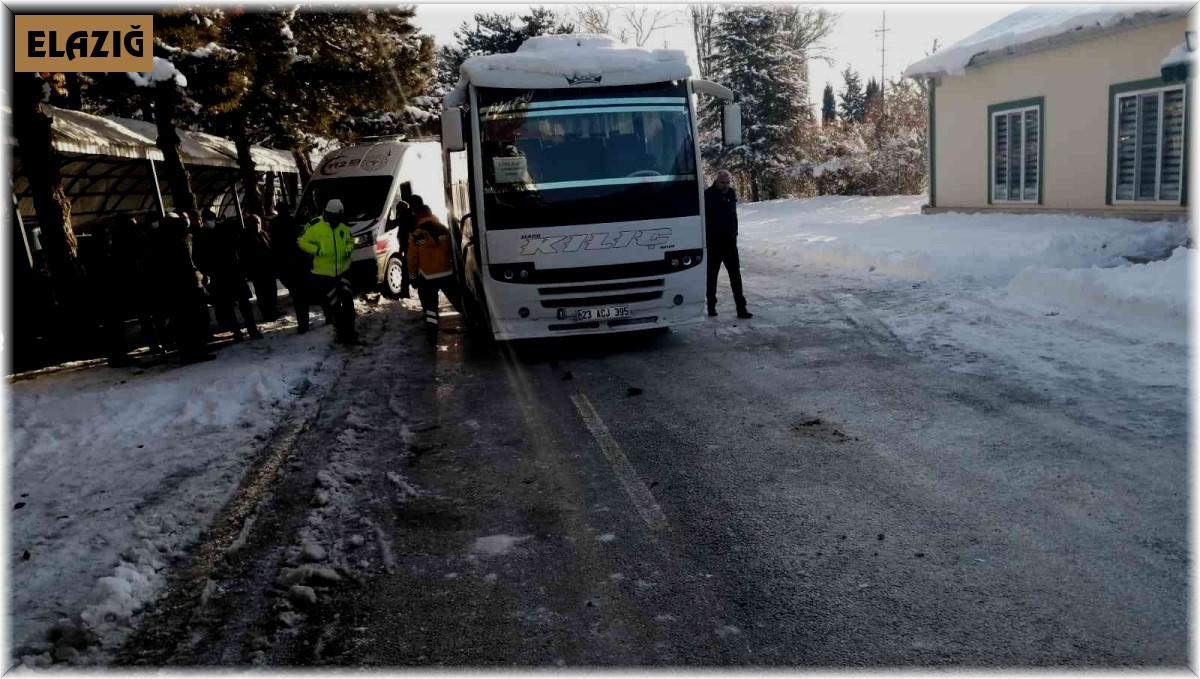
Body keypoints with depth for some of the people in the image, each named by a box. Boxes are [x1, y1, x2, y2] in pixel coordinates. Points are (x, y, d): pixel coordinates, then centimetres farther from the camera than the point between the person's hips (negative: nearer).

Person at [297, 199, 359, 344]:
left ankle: (349, 330, 6)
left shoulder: (343, 227, 6)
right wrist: (316, 250, -17)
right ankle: (341, 331, 15)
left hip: (343, 271, 4)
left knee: (347, 302, -3)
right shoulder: (314, 226, -9)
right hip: (324, 274, -4)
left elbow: (350, 241, 22)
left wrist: (349, 249, 0)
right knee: (333, 305, 2)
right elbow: (301, 241, -4)